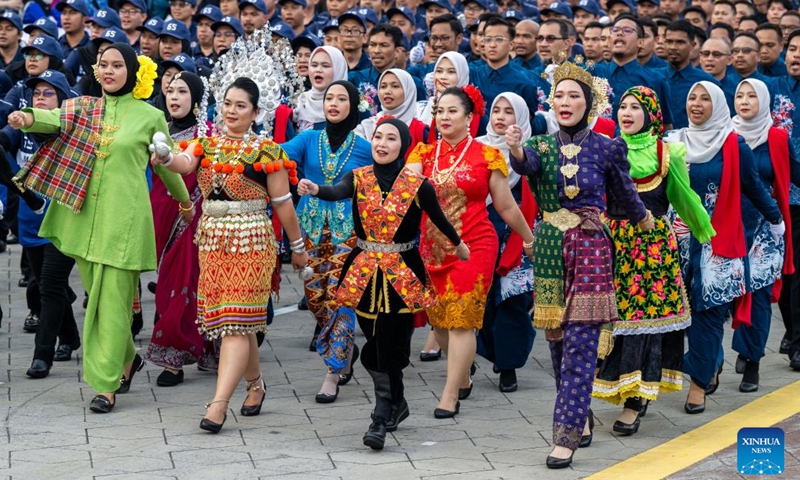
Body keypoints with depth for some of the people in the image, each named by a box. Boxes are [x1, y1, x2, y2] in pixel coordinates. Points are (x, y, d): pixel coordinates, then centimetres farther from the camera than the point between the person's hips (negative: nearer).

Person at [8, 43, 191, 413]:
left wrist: (187, 204, 25)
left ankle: (105, 385, -3)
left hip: (124, 216, -4)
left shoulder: (150, 117, 2)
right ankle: (126, 358, 34)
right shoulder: (83, 108, 9)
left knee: (112, 300, -6)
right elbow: (54, 119, -11)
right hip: (84, 213, 4)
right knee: (97, 295, 12)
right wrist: (28, 118, -32)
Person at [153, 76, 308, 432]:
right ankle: (255, 383, 32)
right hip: (212, 239, 5)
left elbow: (283, 204, 1)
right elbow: (184, 164, -13)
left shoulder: (267, 152, -3)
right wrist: (165, 157, -36)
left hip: (251, 242, -5)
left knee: (236, 323, -10)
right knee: (234, 322, 12)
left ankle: (219, 403, -16)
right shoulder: (206, 146, 9)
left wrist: (297, 247, 7)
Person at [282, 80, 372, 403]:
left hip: (348, 229, -3)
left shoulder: (364, 148, 2)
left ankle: (333, 373, -6)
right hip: (312, 228, 3)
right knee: (314, 295, 5)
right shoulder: (309, 139, 5)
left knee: (340, 295, -10)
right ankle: (345, 350, 29)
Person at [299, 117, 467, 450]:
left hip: (402, 274, -3)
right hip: (365, 272, 3)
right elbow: (337, 192, -22)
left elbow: (439, 219, 9)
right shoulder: (359, 178, -1)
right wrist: (315, 190, -43)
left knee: (390, 345, -8)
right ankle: (396, 404, 31)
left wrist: (458, 244, 24)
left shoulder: (418, 185, -5)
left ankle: (382, 418, -4)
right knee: (375, 343, 11)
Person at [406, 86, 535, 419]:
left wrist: (530, 240, 14)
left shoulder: (487, 156, 0)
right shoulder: (424, 154, 8)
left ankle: (451, 395, -4)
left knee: (461, 321, -9)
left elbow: (506, 207, 8)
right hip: (433, 249, 4)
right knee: (439, 320, 9)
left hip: (474, 247, -4)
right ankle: (463, 378, 31)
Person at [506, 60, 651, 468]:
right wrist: (514, 148, -42)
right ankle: (581, 417, 28)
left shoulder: (607, 148, -2)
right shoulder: (541, 146, 3)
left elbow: (625, 194, 13)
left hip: (590, 250, -3)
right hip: (549, 249, 3)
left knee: (579, 347, -9)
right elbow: (526, 165, -21)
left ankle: (567, 437, -11)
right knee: (558, 343, 10)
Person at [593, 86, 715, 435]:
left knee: (644, 313, -6)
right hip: (613, 241, 2)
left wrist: (706, 233, 18)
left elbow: (684, 196, 13)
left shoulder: (667, 153, 3)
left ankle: (636, 400, -5)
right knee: (613, 313, -2)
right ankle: (636, 393, 11)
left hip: (653, 245, -2)